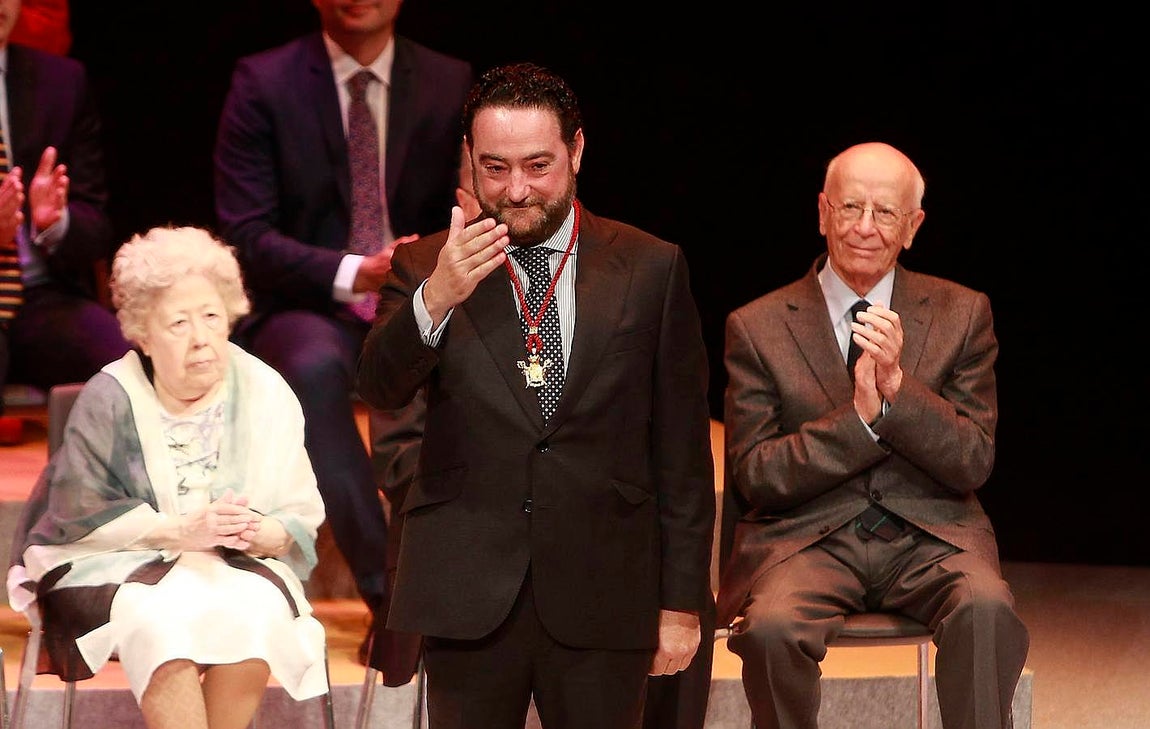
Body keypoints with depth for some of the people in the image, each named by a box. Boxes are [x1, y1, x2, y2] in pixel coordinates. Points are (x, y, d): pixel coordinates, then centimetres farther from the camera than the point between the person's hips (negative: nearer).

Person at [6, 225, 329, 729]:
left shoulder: (265, 394, 2)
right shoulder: (109, 399, -5)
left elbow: (301, 517, 1)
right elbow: (78, 512, -11)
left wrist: (261, 533, -23)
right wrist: (179, 531, -22)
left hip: (238, 567, 2)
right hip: (115, 569, -2)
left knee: (254, 609, -31)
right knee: (161, 620, -35)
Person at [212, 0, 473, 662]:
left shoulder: (449, 83, 8)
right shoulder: (264, 83, -1)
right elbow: (247, 237, -8)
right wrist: (354, 274, -24)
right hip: (304, 309, -2)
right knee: (315, 367, -38)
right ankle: (387, 595, -35)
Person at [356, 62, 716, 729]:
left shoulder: (651, 269, 3)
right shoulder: (426, 268, 5)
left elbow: (682, 450, 4)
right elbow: (380, 389, -10)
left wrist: (682, 601, 3)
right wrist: (436, 299, -28)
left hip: (604, 599, 0)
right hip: (468, 596, 0)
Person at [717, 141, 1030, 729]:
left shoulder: (963, 315, 9)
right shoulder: (758, 328, 5)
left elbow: (973, 464, 2)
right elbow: (753, 476, -1)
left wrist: (897, 387, -14)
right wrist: (857, 417, -15)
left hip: (931, 536, 1)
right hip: (807, 540, -1)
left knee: (987, 609, -33)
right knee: (771, 628, -33)